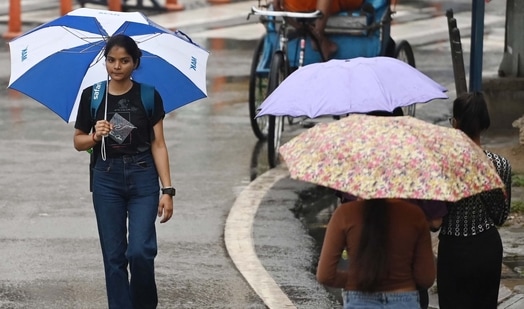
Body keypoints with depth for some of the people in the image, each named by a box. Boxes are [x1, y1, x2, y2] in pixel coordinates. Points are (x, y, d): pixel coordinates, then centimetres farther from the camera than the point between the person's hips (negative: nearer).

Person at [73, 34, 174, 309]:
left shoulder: (149, 96, -1)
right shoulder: (91, 96, 2)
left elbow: (158, 145, 0)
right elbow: (78, 142, 10)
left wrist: (167, 190, -6)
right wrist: (95, 136, -12)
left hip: (143, 177, -2)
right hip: (107, 179, 2)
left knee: (140, 251, -12)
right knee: (114, 256, 3)